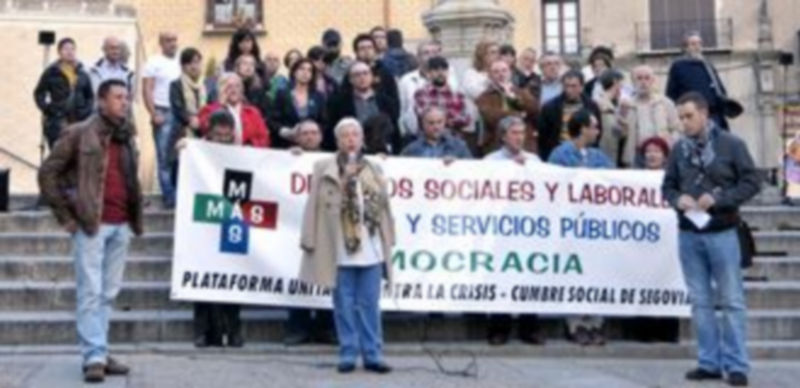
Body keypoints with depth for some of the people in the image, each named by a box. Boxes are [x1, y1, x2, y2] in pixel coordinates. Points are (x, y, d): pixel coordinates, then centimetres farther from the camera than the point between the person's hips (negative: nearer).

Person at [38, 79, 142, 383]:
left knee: (109, 293, 8)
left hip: (121, 225, 6)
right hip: (91, 224, -6)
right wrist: (65, 215, -4)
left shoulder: (127, 137, 15)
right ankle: (93, 357, -4)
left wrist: (135, 217, 16)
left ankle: (100, 353, 14)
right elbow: (48, 173, -2)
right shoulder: (79, 134, -3)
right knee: (90, 292, -5)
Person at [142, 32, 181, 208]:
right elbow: (147, 91, -5)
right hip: (163, 113, -4)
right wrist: (154, 114, -13)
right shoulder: (154, 63, 0)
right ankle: (169, 197, 2)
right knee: (165, 157, -1)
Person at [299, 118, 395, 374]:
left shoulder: (373, 170, 13)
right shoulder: (324, 169, 3)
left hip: (371, 251, 3)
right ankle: (348, 355, 10)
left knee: (369, 305, 5)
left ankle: (373, 355, 9)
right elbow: (315, 206, 0)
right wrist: (309, 241, -6)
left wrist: (389, 242, 7)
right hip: (340, 252, -2)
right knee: (344, 305, 4)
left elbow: (383, 207, 11)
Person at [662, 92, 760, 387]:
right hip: (689, 235, 3)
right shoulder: (679, 149, 5)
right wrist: (677, 199, -9)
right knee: (701, 302, 7)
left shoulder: (731, 144, -3)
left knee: (731, 301, 0)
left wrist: (718, 199, -15)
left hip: (722, 233, -3)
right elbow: (668, 186, 13)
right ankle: (709, 363, 15)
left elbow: (752, 182, -4)